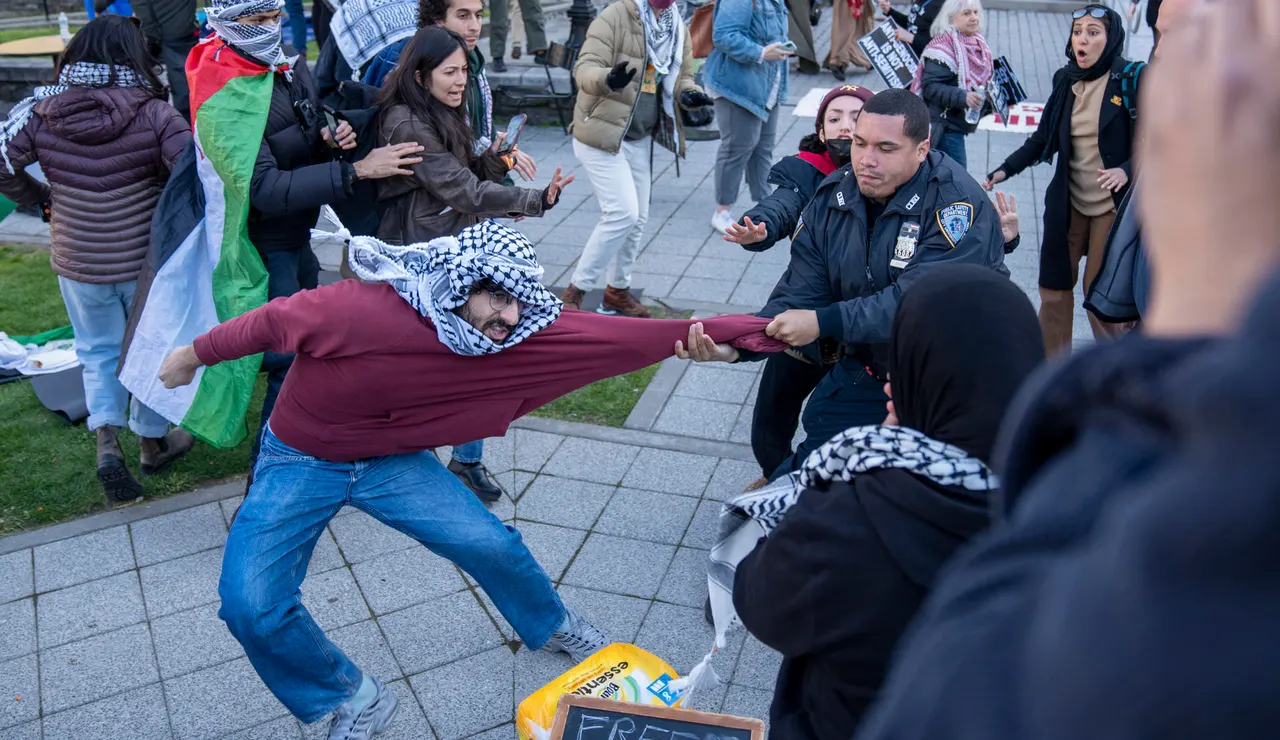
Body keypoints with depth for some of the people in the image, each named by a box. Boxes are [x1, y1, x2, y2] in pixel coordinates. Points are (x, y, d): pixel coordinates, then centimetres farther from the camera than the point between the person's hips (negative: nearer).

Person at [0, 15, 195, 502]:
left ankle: (107, 443, 6)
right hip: (147, 260, -2)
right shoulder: (154, 115, -17)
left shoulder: (41, 114, -8)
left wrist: (41, 198, 12)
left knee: (98, 351, 21)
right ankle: (153, 444, 32)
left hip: (77, 262, 2)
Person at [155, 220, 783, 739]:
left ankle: (553, 628, 27)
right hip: (300, 460, -2)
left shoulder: (516, 332, -21)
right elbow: (271, 322, -18)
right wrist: (194, 355, -2)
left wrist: (695, 335, -28)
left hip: (393, 460, 3)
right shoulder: (359, 309, -35)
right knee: (251, 605, -15)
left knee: (491, 545, -6)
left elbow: (609, 337, -21)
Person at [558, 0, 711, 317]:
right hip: (601, 134, -7)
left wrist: (688, 92, -11)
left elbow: (682, 76, 13)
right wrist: (608, 79, -44)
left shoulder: (679, 29, 6)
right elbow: (584, 68, -22)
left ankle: (617, 289, 31)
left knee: (637, 218, 11)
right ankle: (574, 291, -2)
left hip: (641, 139, 7)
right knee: (622, 213, -15)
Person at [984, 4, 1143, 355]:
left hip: (1113, 204, -4)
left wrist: (1125, 169, -27)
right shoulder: (1065, 80, 4)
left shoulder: (1132, 80, -9)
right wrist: (1006, 169, -1)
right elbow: (1044, 138, 9)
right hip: (1067, 202, 5)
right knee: (1054, 284, 8)